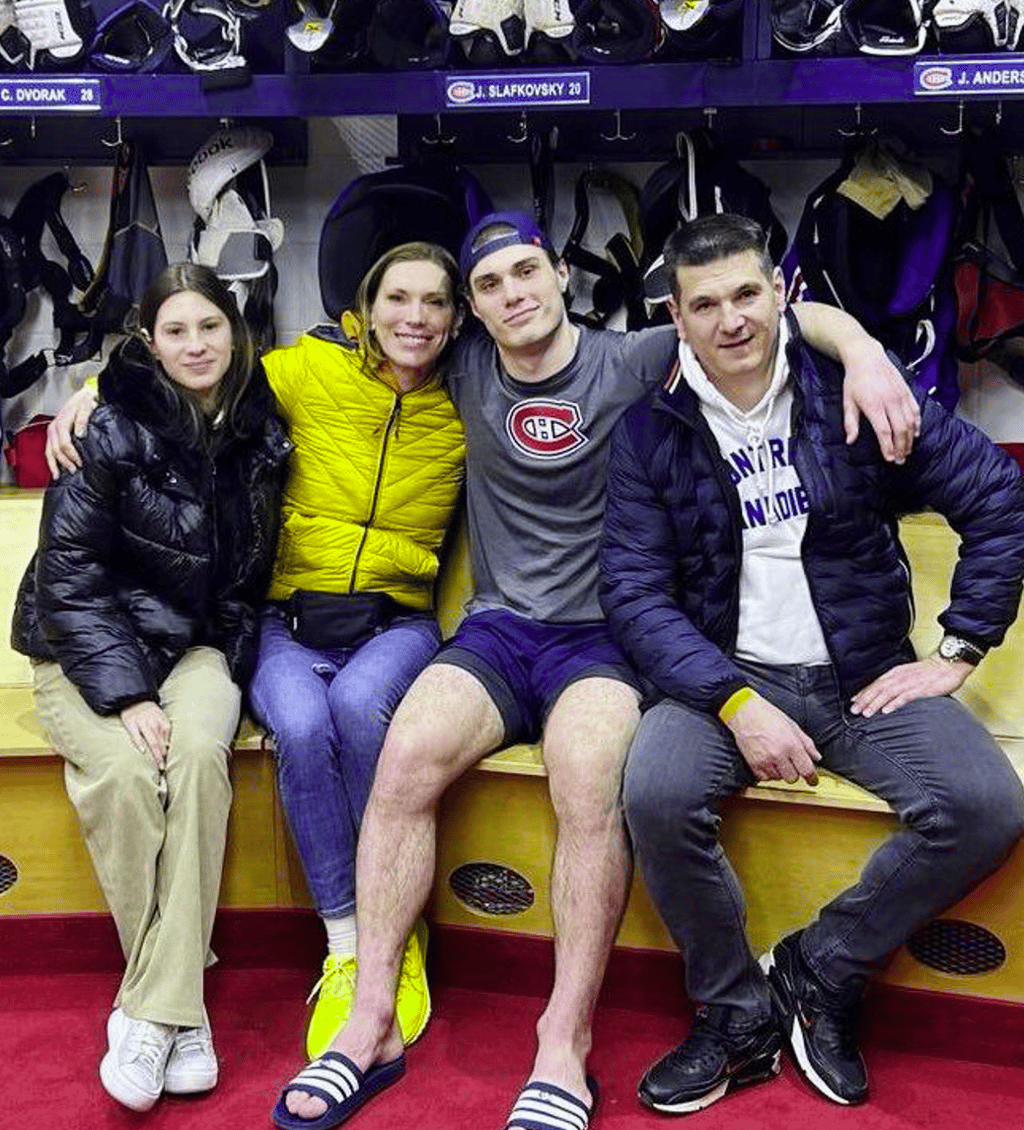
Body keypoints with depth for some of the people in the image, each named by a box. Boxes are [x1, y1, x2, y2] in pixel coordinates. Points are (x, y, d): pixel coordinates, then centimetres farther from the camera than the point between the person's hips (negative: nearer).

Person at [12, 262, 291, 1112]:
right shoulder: (114, 429, -8)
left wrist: (229, 669, -3)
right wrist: (125, 692, -20)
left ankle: (152, 1010, -26)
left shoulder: (262, 432, 3)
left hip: (197, 645, 2)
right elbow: (69, 570, -11)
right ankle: (181, 1005, -17)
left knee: (198, 752, -30)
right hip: (86, 650, -2)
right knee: (126, 770, -32)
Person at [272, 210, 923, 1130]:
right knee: (406, 755, -27)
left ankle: (565, 1047, -25)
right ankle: (372, 1025, -20)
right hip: (499, 629, 3)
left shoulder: (630, 364, 0)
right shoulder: (467, 370, 10)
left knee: (589, 777, -34)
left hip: (606, 634, -3)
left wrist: (863, 350, -22)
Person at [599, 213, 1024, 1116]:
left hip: (866, 673, 1)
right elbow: (634, 590, -6)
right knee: (656, 793, -30)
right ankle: (738, 1013, -3)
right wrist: (735, 703, -19)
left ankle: (822, 968, 1)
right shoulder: (651, 432, 0)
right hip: (725, 672, 0)